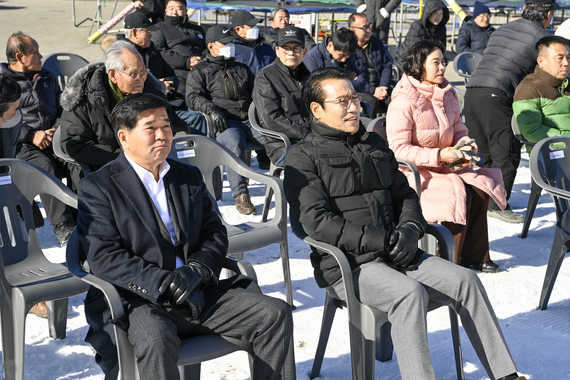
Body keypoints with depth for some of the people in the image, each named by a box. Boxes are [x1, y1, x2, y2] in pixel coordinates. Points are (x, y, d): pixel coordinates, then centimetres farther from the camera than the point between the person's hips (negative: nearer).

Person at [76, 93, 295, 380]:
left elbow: (215, 234, 14)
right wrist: (165, 285, -19)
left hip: (197, 293, 5)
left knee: (276, 314, -10)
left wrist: (197, 268, -9)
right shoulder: (97, 187, -1)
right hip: (138, 301, -5)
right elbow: (104, 258, -12)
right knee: (156, 340, -38)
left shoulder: (190, 177, 18)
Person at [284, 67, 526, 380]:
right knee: (410, 293, -32)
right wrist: (381, 242, -16)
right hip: (347, 265, -6)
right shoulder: (303, 158, -3)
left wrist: (410, 230, -2)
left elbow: (404, 194, 21)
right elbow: (317, 221, -14)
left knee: (465, 280, -10)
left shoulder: (374, 145, 20)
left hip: (393, 254, 7)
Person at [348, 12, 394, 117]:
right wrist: (372, 91, -16)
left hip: (379, 86, 5)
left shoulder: (377, 43, 15)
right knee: (372, 101, -35)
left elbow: (387, 66, 15)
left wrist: (383, 87, -4)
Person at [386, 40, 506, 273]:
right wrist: (440, 155, -25)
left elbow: (459, 129, 17)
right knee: (456, 192, -27)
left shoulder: (447, 94, 8)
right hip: (413, 171, -7)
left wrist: (467, 147, -8)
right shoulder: (403, 102, -17)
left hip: (446, 165, 7)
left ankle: (474, 256, -2)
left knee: (479, 188, -14)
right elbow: (398, 149, -21)